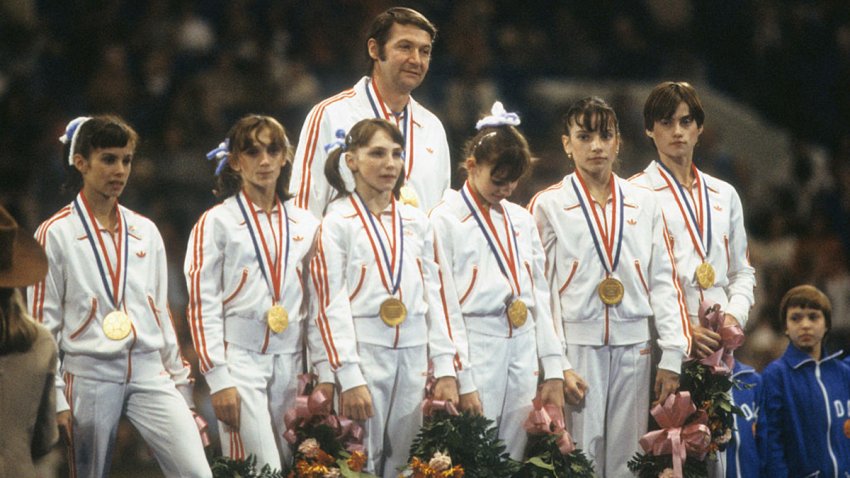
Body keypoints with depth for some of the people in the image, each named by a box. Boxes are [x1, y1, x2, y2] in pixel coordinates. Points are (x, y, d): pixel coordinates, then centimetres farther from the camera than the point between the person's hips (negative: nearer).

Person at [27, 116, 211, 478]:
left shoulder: (145, 231, 12)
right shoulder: (56, 234, -1)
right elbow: (43, 323, -1)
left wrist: (181, 385, 16)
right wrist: (55, 400, -6)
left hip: (151, 374, 3)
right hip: (89, 377, -3)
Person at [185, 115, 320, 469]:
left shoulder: (306, 225, 13)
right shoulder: (216, 223, 0)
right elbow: (202, 304, -2)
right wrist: (218, 379, -9)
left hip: (291, 362, 4)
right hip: (241, 360, -4)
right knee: (262, 471, -15)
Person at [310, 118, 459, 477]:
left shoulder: (416, 221, 12)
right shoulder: (338, 222, -3)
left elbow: (433, 296, 12)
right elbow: (332, 305, -7)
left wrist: (445, 369, 5)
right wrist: (349, 377, -14)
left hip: (413, 355, 4)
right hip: (364, 352, -4)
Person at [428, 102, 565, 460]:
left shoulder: (521, 220, 15)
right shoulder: (446, 220, -3)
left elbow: (539, 296, 15)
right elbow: (446, 306, -7)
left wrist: (554, 372, 10)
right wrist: (464, 382, -11)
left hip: (523, 356, 5)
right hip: (475, 354, -5)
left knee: (513, 460, 4)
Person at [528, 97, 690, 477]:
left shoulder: (643, 204, 11)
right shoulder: (548, 206, 2)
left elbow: (663, 282, 9)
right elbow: (539, 293, -1)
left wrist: (672, 357, 1)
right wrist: (557, 366, -9)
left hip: (633, 347, 3)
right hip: (577, 345, -3)